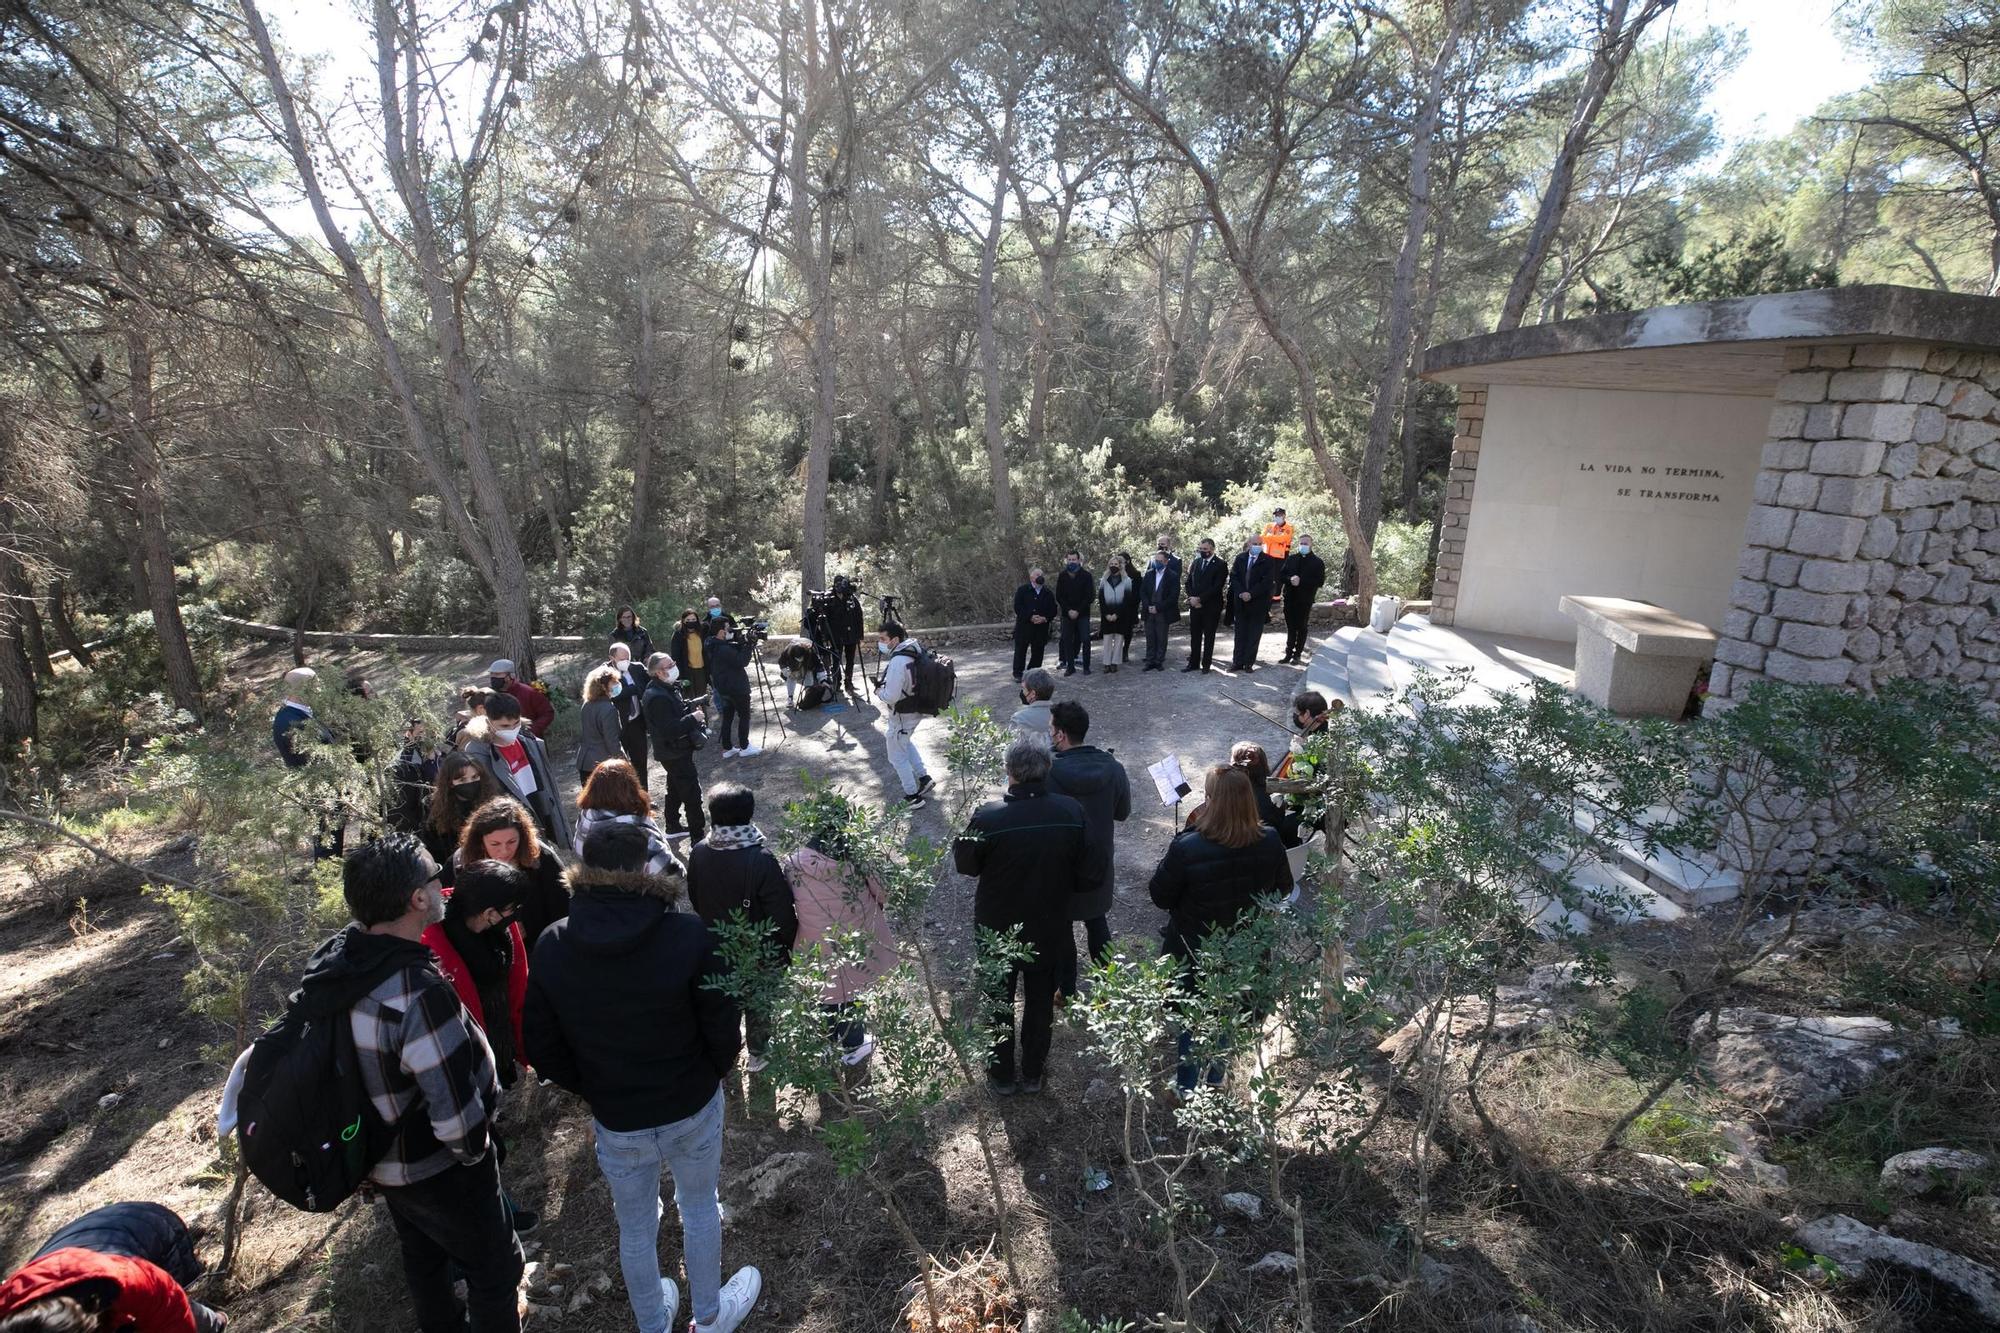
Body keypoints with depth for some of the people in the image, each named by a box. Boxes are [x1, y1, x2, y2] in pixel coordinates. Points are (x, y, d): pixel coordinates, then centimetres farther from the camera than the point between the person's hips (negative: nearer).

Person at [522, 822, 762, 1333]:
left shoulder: (550, 950, -16)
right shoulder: (689, 936, -27)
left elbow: (542, 1050, -6)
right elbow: (722, 1029, -18)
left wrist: (595, 1091, 10)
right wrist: (708, 1078, 4)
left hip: (615, 1122, 2)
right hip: (692, 1109, -1)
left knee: (635, 1228, 25)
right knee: (700, 1208, 25)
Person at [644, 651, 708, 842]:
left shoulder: (669, 687, 5)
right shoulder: (658, 697, -27)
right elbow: (669, 730, -32)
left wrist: (690, 706, 5)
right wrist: (693, 719, -24)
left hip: (676, 749, 11)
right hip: (675, 752, -11)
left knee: (676, 788, 24)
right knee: (692, 792, -7)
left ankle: (673, 826, 40)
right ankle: (698, 837, -1)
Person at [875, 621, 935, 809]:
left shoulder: (898, 662, -32)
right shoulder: (915, 648, -3)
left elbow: (890, 697, -30)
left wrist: (878, 691, -10)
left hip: (902, 716, -9)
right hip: (916, 708, 9)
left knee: (898, 756, 10)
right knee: (905, 742, 32)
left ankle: (913, 796, 20)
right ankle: (923, 777, 35)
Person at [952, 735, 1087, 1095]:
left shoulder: (989, 817, -29)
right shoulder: (1072, 812, -20)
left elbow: (966, 865, -12)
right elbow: (1080, 870, -7)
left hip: (998, 929, -2)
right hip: (1050, 928, 2)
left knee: (999, 1004, 22)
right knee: (1041, 1003, 24)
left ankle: (1002, 1075, 41)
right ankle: (1033, 1073, 43)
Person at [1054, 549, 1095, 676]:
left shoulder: (1086, 575, -3)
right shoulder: (1062, 576, 3)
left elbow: (1089, 596, -5)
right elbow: (1059, 596, 3)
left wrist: (1078, 611, -12)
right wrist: (1068, 610, -9)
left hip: (1082, 613, -2)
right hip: (1067, 613, 2)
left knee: (1085, 639, -4)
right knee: (1067, 639, 1)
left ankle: (1086, 666, 4)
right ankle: (1070, 666, 8)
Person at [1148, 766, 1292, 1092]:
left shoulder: (1186, 848, -32)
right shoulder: (1270, 842, -18)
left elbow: (1160, 897, -17)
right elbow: (1283, 888, 0)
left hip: (1196, 954, -3)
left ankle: (1187, 1086, 39)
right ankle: (1214, 1073, 49)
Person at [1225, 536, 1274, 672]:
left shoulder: (1267, 560, -3)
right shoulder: (1240, 558, 8)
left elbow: (1266, 581, -10)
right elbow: (1233, 576, 2)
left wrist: (1251, 594, -17)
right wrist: (1240, 593, -12)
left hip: (1258, 603, -3)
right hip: (1240, 602, 3)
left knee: (1254, 635, 2)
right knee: (1240, 634, 7)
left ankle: (1249, 663, 7)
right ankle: (1238, 661, 12)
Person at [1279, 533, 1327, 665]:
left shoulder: (1317, 562, -1)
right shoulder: (1291, 559, 9)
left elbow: (1319, 581, -8)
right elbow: (1281, 574, 5)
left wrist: (1301, 581, -17)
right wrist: (1290, 579, -16)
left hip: (1305, 600, -3)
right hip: (1290, 598, 3)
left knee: (1301, 628, 5)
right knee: (1290, 627, 9)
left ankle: (1298, 654, 11)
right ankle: (1289, 652, 16)